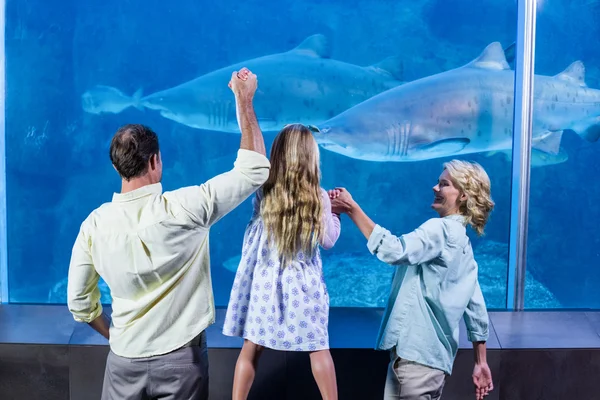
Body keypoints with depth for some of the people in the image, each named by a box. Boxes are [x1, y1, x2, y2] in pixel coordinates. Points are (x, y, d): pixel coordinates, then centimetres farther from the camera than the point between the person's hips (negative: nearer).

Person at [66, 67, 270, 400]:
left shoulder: (95, 223, -8)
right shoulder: (182, 209, -19)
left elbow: (79, 302, 2)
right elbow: (255, 170, -11)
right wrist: (244, 101, -5)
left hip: (124, 360, 3)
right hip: (180, 359, -2)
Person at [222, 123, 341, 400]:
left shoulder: (263, 194, -7)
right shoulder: (318, 197, -9)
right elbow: (328, 241, -1)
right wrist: (334, 212, 13)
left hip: (266, 282, 1)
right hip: (304, 284, -1)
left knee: (251, 348, 8)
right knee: (318, 350, 10)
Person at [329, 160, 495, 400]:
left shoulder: (441, 229, -13)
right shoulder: (462, 242, 18)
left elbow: (395, 250, -30)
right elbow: (476, 308, 18)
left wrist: (351, 208, -25)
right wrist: (481, 363, 20)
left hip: (419, 353, -10)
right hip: (421, 350, 10)